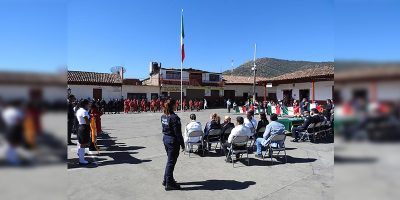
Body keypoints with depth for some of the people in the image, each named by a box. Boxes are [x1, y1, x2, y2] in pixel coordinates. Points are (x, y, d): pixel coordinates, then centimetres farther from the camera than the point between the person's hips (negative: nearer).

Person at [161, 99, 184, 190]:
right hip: (173, 140, -8)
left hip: (165, 138, 8)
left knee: (170, 160, 22)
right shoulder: (174, 117, -21)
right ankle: (169, 184, 14)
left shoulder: (163, 116, 4)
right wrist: (182, 144, -13)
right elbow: (178, 133, -20)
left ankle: (166, 180, 33)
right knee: (171, 161, 3)